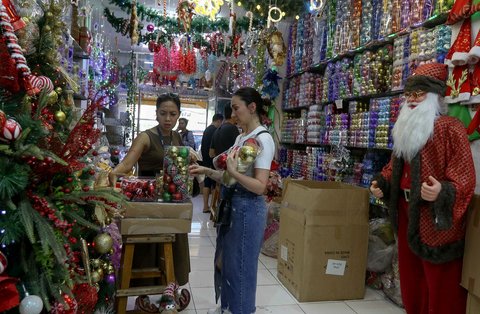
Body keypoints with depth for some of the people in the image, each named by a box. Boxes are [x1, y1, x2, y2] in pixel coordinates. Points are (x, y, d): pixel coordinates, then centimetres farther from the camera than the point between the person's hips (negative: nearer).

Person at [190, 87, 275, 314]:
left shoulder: (263, 139, -16)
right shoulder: (240, 137, 10)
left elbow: (260, 186, -22)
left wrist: (233, 172, -32)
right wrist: (207, 171, 2)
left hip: (248, 208, -9)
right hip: (232, 204, 9)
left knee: (241, 264, 6)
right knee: (225, 259, 20)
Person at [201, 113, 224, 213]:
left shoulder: (206, 130, 14)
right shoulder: (215, 130, -14)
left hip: (205, 161, 9)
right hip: (212, 162, -9)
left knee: (207, 183, 10)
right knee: (215, 184, -2)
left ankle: (206, 206, 14)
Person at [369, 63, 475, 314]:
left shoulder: (450, 128, -13)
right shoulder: (405, 129, 11)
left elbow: (464, 177, -18)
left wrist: (443, 192, -35)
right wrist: (381, 182, 5)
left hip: (436, 217, -8)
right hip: (406, 212, 8)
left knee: (439, 284, 5)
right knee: (410, 274, 20)